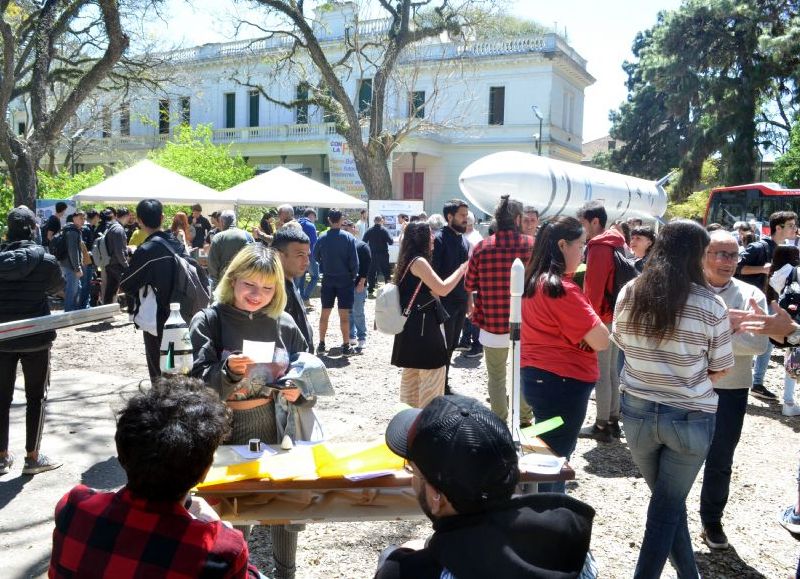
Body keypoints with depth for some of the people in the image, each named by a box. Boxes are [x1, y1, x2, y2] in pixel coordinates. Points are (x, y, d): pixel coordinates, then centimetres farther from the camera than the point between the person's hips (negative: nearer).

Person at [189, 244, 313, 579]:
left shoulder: (284, 323, -1)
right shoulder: (209, 321, -9)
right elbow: (199, 387, -15)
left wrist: (299, 393, -16)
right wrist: (228, 372, -33)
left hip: (276, 429, 3)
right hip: (226, 433, -3)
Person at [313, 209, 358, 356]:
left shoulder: (322, 238, -4)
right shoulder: (349, 238, -10)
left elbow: (314, 257, 8)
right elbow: (354, 261, -10)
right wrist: (353, 275, 6)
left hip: (328, 279, 2)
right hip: (345, 279, -2)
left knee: (325, 313, 12)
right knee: (344, 314, 3)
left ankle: (321, 344, 17)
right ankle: (346, 346, 6)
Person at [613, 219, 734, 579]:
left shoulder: (629, 294, -6)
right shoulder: (710, 304, -14)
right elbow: (721, 369, -5)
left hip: (637, 411, 3)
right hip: (690, 417, -3)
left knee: (667, 500, 21)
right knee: (668, 506, 12)